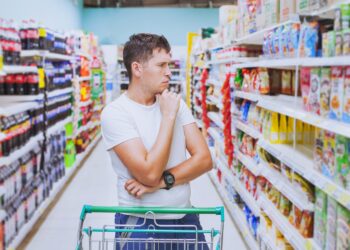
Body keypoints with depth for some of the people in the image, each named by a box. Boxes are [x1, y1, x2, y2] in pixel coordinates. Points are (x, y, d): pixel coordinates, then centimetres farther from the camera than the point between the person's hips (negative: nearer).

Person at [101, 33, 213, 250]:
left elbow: (204, 160, -5)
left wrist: (162, 181, -19)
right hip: (140, 223, -5)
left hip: (185, 218, 5)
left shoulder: (177, 103, 1)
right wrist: (168, 116, -19)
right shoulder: (115, 113, -15)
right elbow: (149, 174, -23)